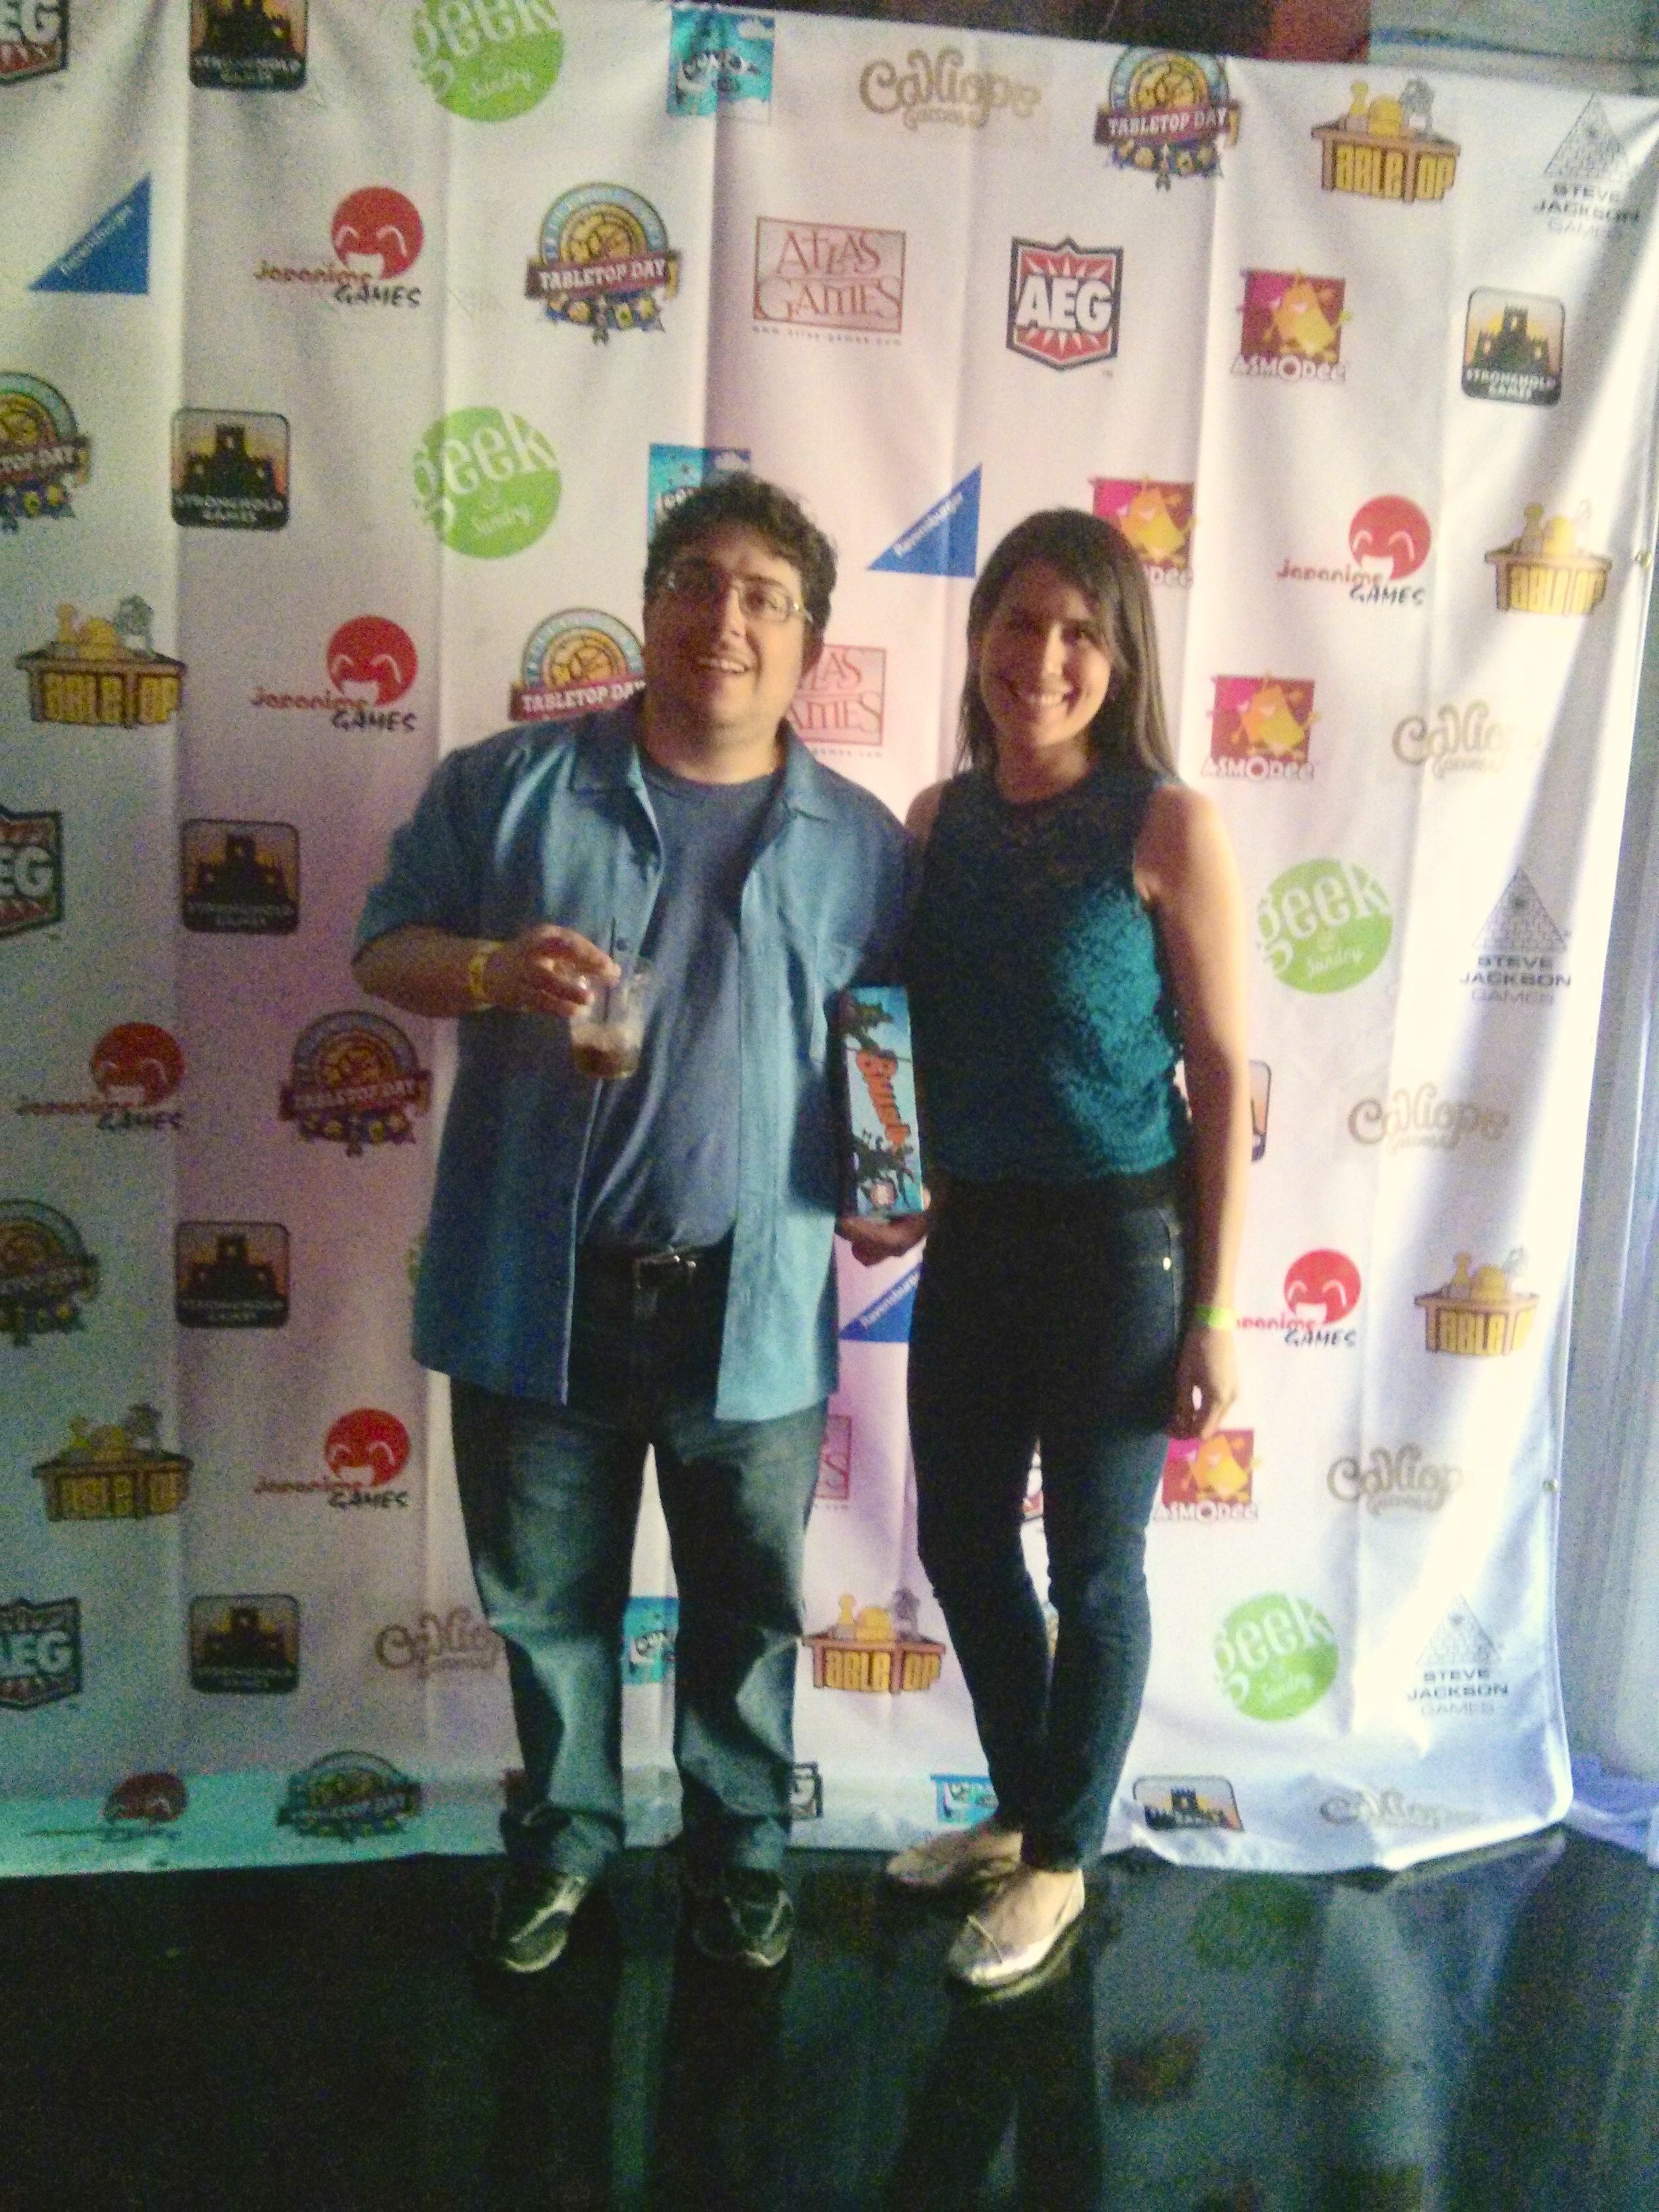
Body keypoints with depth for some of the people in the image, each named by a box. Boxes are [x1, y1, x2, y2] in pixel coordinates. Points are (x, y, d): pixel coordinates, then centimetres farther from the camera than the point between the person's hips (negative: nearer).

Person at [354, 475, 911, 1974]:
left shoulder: (863, 842, 3)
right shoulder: (509, 783, 0)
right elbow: (385, 946, 3)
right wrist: (496, 970, -18)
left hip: (752, 1304, 1)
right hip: (540, 1288, 0)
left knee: (748, 1614, 16)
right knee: (549, 1601, 17)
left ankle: (742, 1848, 40)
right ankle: (562, 1837, 41)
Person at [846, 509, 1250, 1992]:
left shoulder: (1168, 827, -12)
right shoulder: (941, 819, 2)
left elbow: (1225, 1074, -11)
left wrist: (1216, 1309, -11)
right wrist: (897, 1194, -1)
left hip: (1120, 1240, -5)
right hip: (975, 1231, 6)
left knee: (1093, 1565, 10)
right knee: (962, 1543, 17)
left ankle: (1061, 1860, 34)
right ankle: (1019, 1807, 42)